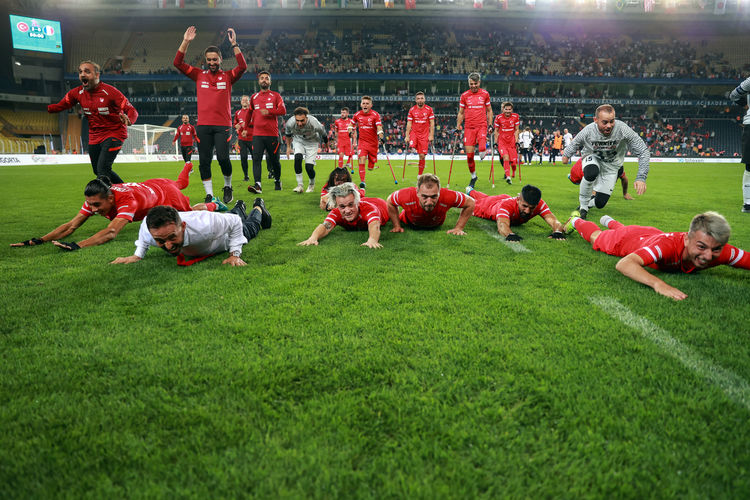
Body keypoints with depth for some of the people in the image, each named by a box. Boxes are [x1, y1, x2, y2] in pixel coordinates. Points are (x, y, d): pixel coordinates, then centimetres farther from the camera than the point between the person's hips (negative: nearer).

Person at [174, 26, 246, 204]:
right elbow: (178, 63, 7)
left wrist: (234, 44, -10)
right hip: (203, 125, 2)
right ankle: (209, 195, 9)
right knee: (204, 161, 0)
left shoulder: (228, 76, 9)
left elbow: (242, 66, -7)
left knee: (223, 158, -13)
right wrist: (186, 42, 0)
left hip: (223, 125, -2)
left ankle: (228, 187, 13)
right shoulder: (199, 75, 13)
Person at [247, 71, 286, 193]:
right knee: (256, 159, -14)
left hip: (272, 134, -2)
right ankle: (257, 185, -23)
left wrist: (269, 111, -18)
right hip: (257, 134, 2)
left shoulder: (276, 95, 7)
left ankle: (277, 181, 30)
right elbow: (250, 112, 29)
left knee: (274, 159, 7)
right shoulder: (254, 97, 16)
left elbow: (283, 110, -5)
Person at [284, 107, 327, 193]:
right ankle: (299, 185, -17)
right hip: (298, 141, 2)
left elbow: (323, 134, -12)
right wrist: (288, 147, 7)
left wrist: (326, 143, 5)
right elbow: (287, 134, -3)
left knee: (309, 167, -11)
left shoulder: (314, 123, -36)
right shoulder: (290, 123, -29)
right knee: (298, 158, -27)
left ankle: (312, 184, 21)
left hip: (312, 143, -2)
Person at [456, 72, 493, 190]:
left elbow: (489, 110, 15)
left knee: (482, 148, -25)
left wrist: (490, 125, 7)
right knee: (469, 154, -2)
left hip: (482, 126, -1)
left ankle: (484, 152, 13)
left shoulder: (485, 94, 6)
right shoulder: (464, 95, 6)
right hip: (469, 127, 1)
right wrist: (458, 126, 7)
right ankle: (473, 176, 17)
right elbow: (461, 113, 14)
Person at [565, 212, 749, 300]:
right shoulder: (667, 245, -53)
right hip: (628, 239, -5)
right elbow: (623, 265, -64)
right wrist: (658, 283, -79)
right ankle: (576, 220, 60)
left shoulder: (722, 252, -39)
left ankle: (609, 221, 73)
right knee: (596, 236, 30)